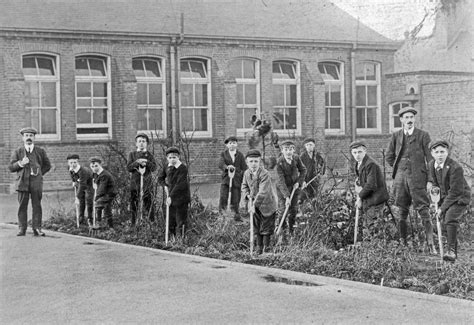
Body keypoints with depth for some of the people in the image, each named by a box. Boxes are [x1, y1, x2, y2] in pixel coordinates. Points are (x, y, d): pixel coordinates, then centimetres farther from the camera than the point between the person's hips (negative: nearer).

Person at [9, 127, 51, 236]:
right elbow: (11, 167, 6)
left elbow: (47, 165, 19)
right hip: (22, 182, 0)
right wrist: (20, 163, -11)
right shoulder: (17, 152, 9)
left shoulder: (40, 151, 10)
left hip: (36, 183, 0)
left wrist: (39, 173, 8)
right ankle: (22, 228, 3)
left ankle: (37, 228, 2)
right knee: (22, 206, -1)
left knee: (37, 206, -1)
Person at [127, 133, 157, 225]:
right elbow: (129, 168, 0)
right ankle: (133, 224, 8)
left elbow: (154, 168, -2)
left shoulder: (149, 155, 10)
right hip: (135, 182, 1)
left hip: (147, 184, 0)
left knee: (148, 204, -3)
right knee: (134, 204, 1)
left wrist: (146, 162, -19)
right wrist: (137, 162, -15)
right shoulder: (132, 154, 10)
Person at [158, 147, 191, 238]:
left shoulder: (183, 168, -16)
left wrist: (171, 196, -25)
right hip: (171, 197, 7)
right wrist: (165, 185, 3)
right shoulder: (167, 167, 5)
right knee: (171, 222, 11)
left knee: (181, 222, -3)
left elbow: (180, 184, -22)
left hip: (181, 198, -7)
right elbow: (160, 178, 22)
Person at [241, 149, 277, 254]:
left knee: (266, 228, 3)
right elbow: (244, 186, 12)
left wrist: (255, 204, -38)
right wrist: (247, 195, -8)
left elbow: (263, 192, -32)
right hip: (254, 206, 6)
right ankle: (259, 247, 25)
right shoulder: (247, 173, -3)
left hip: (266, 205, -6)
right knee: (257, 227, 14)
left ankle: (266, 247, 17)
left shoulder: (265, 174, -25)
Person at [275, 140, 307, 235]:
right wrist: (287, 197, -33)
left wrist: (299, 182, -8)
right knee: (282, 211, -2)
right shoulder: (279, 162, -26)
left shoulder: (296, 158, -14)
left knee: (293, 210, 9)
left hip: (294, 186, 3)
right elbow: (281, 181, -28)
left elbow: (303, 170, 5)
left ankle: (291, 230, 28)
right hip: (282, 188, -3)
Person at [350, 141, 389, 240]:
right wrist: (358, 184, -1)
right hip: (368, 202, 10)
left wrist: (360, 196, -12)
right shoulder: (358, 165, 11)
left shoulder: (370, 164, -19)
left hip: (375, 201, -10)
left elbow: (371, 185, -23)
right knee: (366, 228, 16)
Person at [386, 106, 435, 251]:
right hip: (400, 177, 3)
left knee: (423, 209, -8)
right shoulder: (395, 136, 11)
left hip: (417, 177, -3)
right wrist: (398, 168, 11)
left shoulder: (423, 135, 3)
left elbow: (430, 157, 1)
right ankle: (403, 242, 13)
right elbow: (389, 156, 19)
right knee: (401, 211, 6)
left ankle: (430, 243, -8)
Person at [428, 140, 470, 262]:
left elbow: (455, 192, -23)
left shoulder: (455, 168, -25)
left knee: (450, 217, -27)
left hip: (459, 198, -8)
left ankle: (451, 251, -26)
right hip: (445, 197, 8)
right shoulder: (432, 164, -3)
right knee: (445, 220, 9)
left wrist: (442, 208, -20)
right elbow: (433, 182, 14)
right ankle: (455, 251, 26)